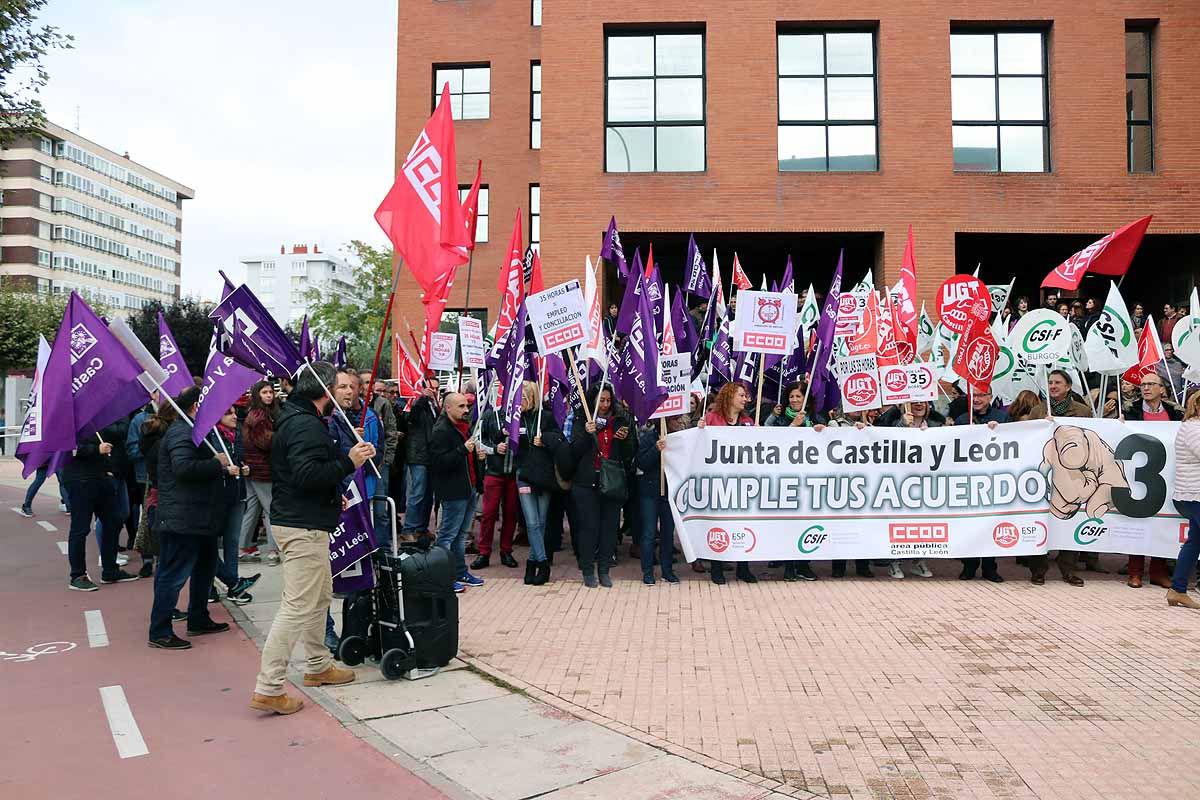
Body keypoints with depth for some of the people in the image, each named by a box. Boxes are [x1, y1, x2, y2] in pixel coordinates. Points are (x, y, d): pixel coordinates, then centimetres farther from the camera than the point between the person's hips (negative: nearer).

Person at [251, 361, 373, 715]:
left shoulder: (293, 418, 16)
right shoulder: (306, 425, -18)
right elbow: (307, 475, -28)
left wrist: (334, 495, 21)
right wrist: (349, 462, -23)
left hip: (297, 521, 11)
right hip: (304, 527, -11)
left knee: (321, 595, 21)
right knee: (298, 606, -7)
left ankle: (318, 666, 34)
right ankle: (268, 689, -2)